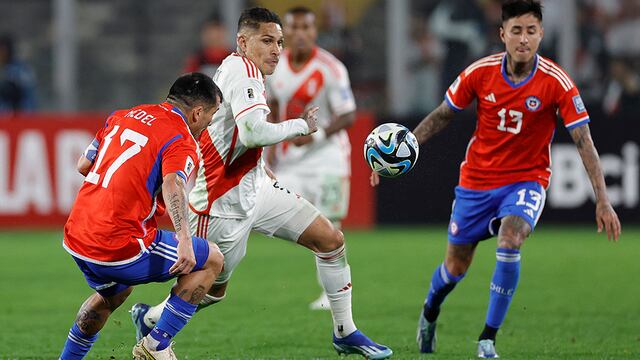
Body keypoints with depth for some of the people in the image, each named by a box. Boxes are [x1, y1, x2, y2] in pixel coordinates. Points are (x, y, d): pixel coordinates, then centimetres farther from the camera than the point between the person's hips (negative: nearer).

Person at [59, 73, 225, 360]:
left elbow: (83, 166, 21)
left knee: (113, 294, 37)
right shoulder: (181, 140, -6)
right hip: (123, 246, -8)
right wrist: (184, 240, -37)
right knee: (211, 260, 7)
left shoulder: (121, 117, 15)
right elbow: (172, 185, -26)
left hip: (75, 238, 8)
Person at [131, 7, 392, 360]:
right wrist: (302, 125, -18)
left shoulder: (238, 71, 10)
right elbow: (254, 133, -33)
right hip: (223, 205, -10)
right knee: (213, 289, 5)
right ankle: (149, 318, 32)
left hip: (256, 189, 10)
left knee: (331, 239, 3)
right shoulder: (242, 70, -20)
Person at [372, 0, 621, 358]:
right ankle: (430, 312, 47)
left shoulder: (556, 82, -18)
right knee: (456, 265, 11)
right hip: (476, 180, 2)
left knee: (510, 239, -31)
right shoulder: (480, 72, -12)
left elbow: (584, 141, -17)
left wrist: (603, 201, -22)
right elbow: (441, 116, 4)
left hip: (526, 180, -2)